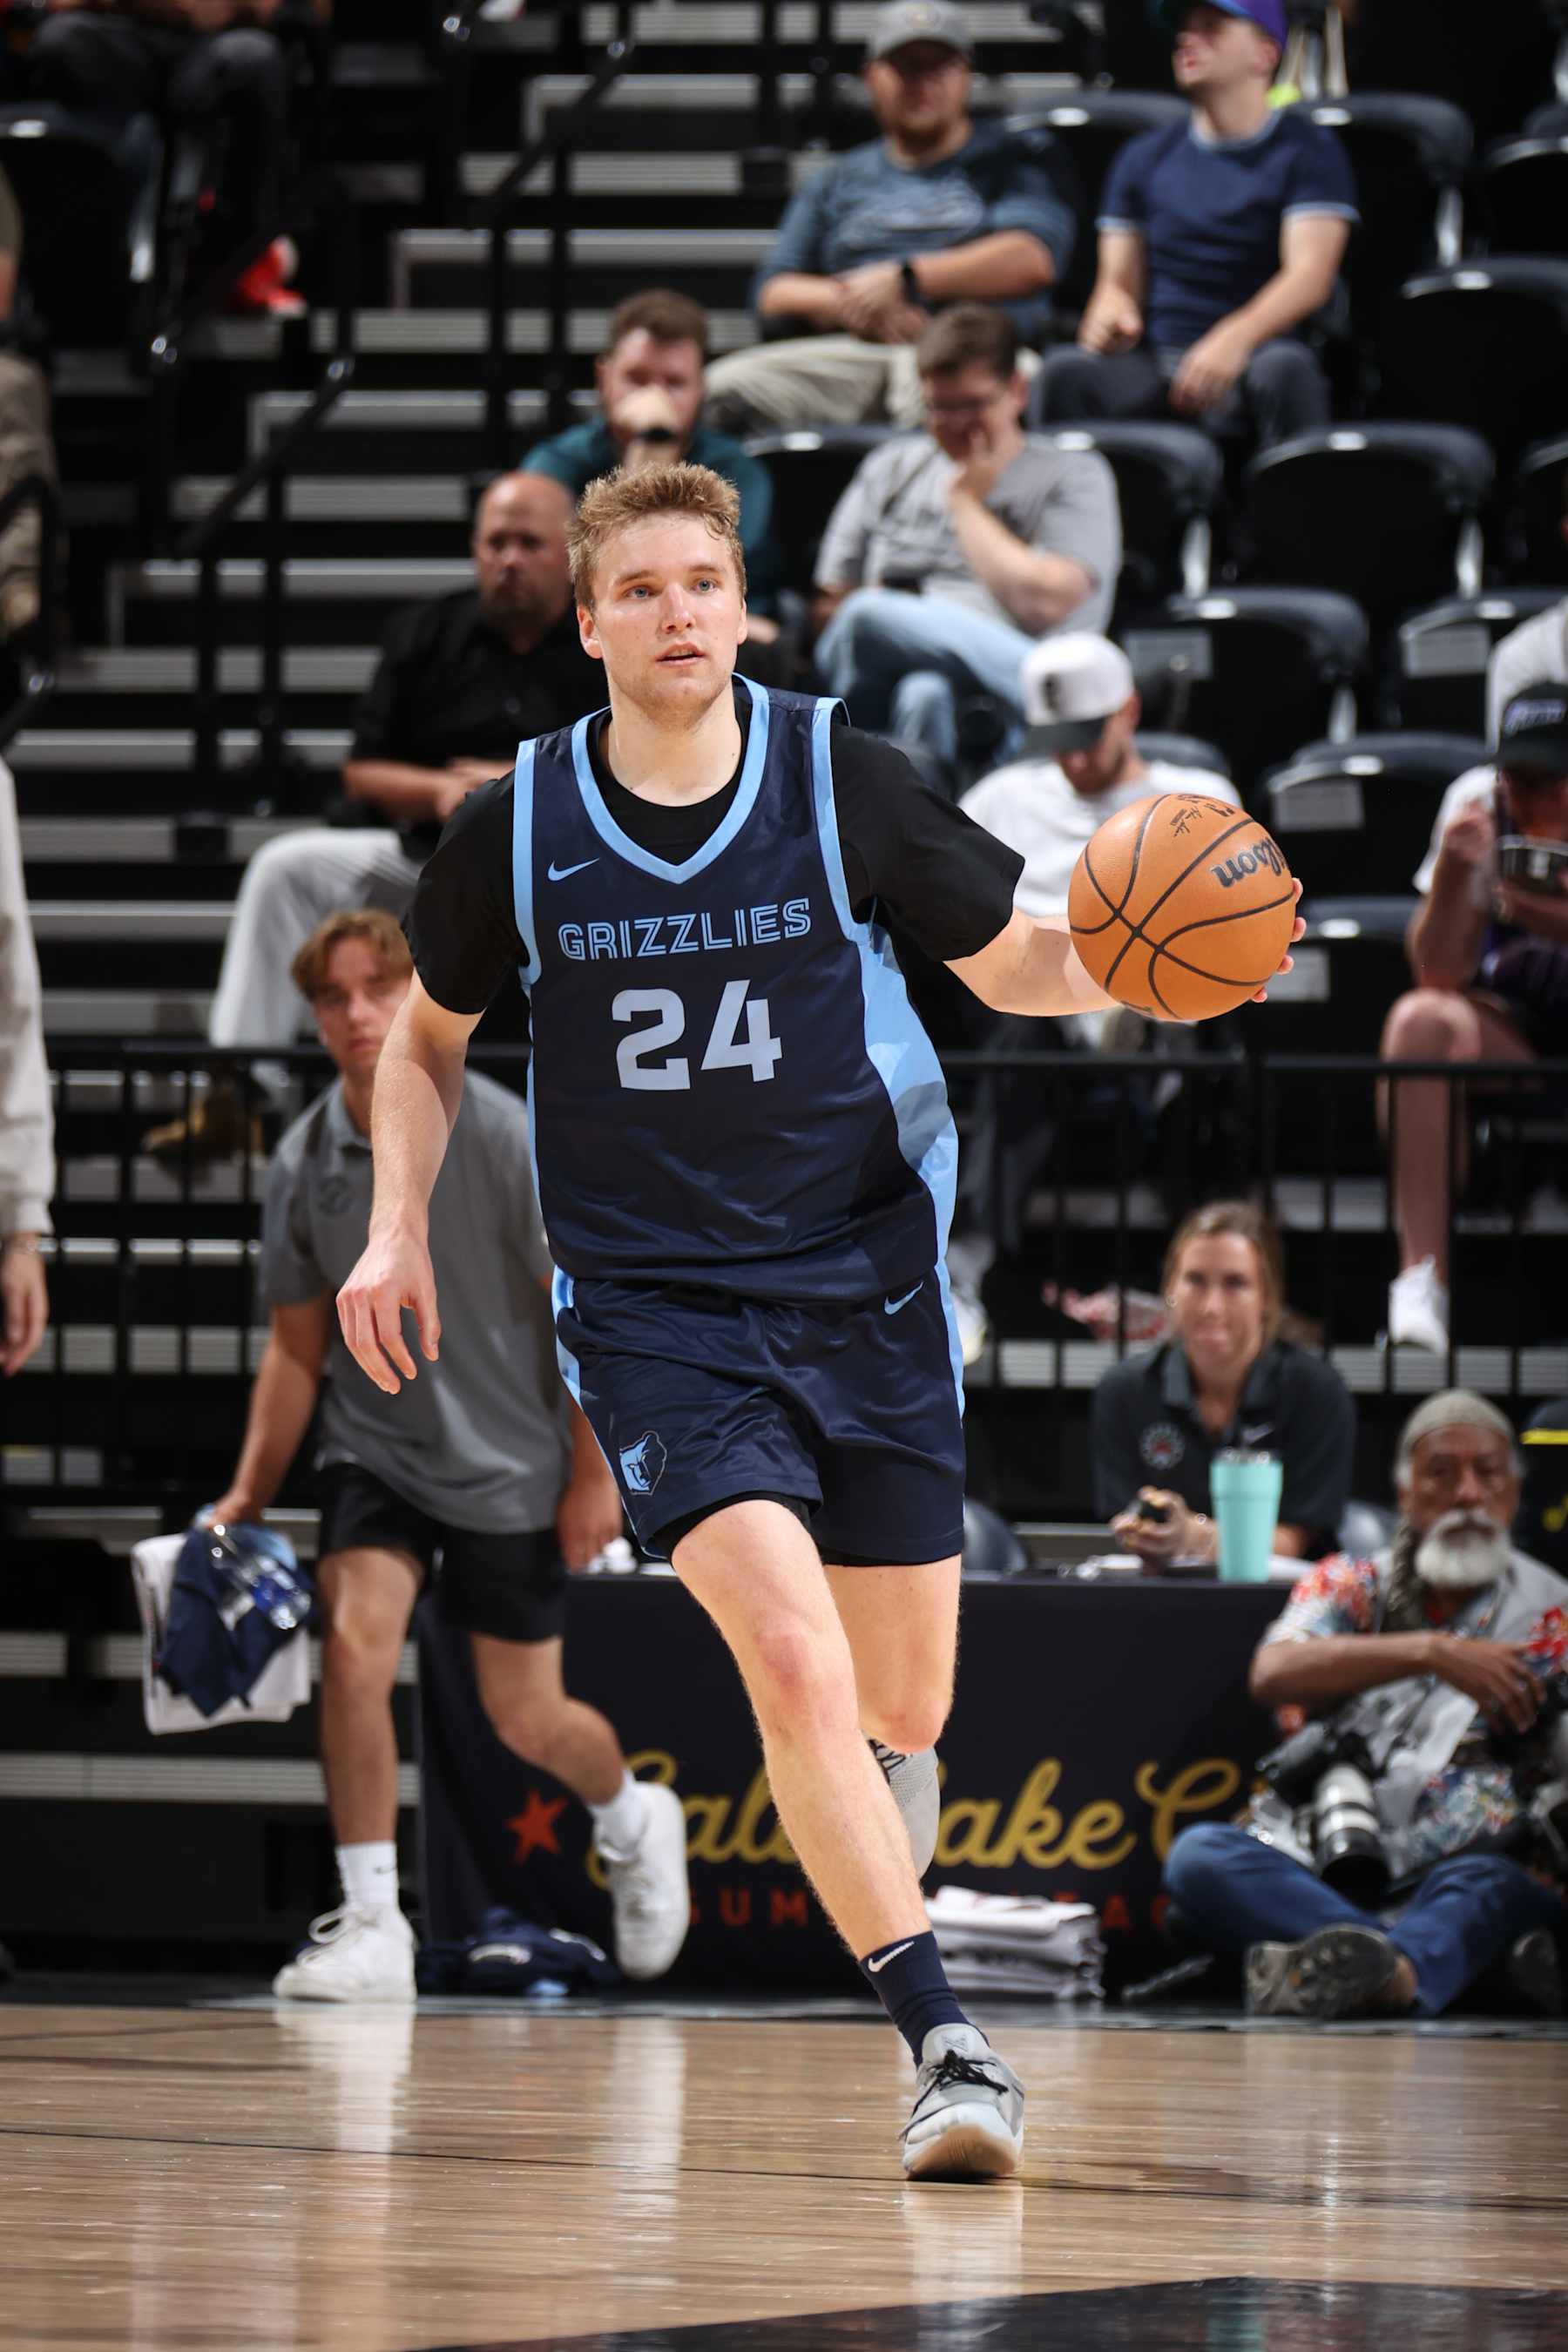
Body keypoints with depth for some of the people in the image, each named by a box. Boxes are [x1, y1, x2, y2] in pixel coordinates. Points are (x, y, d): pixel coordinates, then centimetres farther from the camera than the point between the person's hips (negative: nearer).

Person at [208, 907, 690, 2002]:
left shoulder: (501, 1135, -15)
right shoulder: (305, 1164, -3)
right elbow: (297, 1346, 8)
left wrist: (595, 1471, -9)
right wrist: (250, 1492, 2)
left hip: (509, 1461, -2)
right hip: (376, 1450, 3)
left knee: (526, 1718, 7)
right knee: (355, 1643, -22)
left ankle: (636, 1819, 42)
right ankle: (372, 1928, -18)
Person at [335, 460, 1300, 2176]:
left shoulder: (842, 781, -5)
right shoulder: (518, 829, -3)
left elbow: (1014, 963, 7)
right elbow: (429, 1034, 15)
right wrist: (397, 1227, 3)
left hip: (863, 1285, 1)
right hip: (651, 1309, -1)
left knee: (905, 1707, 8)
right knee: (797, 1666, -22)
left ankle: (879, 1907, 43)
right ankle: (941, 2040, -21)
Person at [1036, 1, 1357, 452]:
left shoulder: (1305, 149, 5)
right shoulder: (1144, 158, 19)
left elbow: (1311, 276, -9)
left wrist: (1235, 338, -29)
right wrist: (1111, 312, -10)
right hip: (1156, 369, 3)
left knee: (1285, 365, -39)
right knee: (1065, 372, -29)